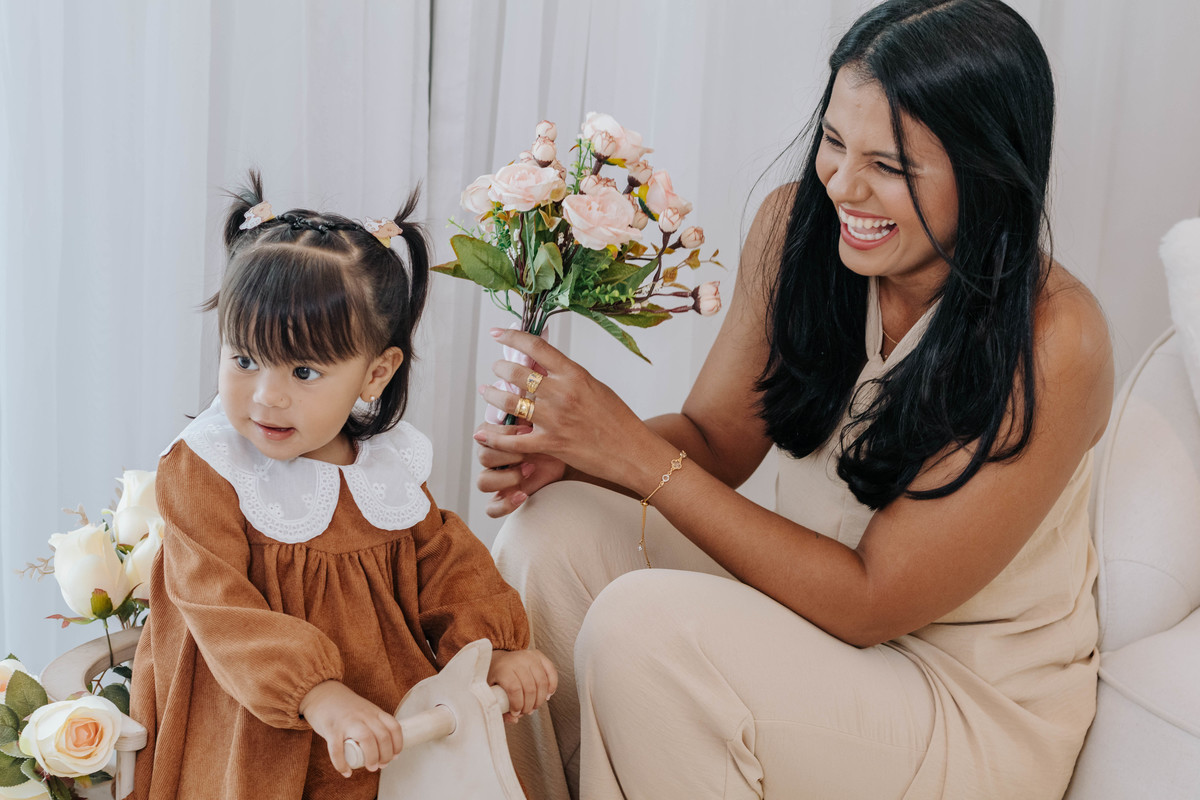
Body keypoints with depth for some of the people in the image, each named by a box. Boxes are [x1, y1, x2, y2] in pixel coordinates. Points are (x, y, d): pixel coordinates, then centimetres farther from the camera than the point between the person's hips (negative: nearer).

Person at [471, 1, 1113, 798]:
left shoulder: (1053, 342, -26)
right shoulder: (796, 226, -8)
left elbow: (869, 603, -23)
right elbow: (715, 435, 3)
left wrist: (638, 456, -28)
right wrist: (568, 448, -19)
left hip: (983, 704, -6)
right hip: (817, 587, 6)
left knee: (643, 625, -28)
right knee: (556, 533, -16)